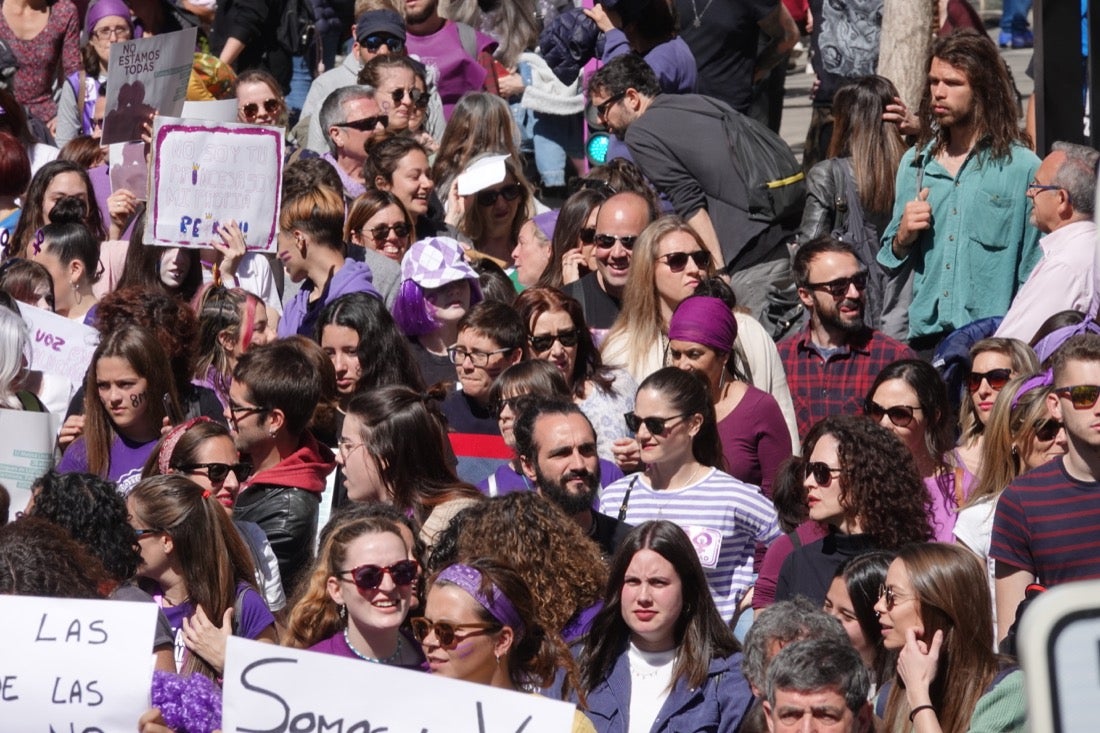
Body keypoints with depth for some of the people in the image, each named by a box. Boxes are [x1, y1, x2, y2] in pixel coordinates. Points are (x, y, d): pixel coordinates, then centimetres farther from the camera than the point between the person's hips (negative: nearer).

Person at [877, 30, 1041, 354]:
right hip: (925, 336, 4)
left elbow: (1036, 274, -1)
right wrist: (902, 238, 1)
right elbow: (890, 263, 22)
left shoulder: (1022, 168, -3)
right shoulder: (914, 164, 13)